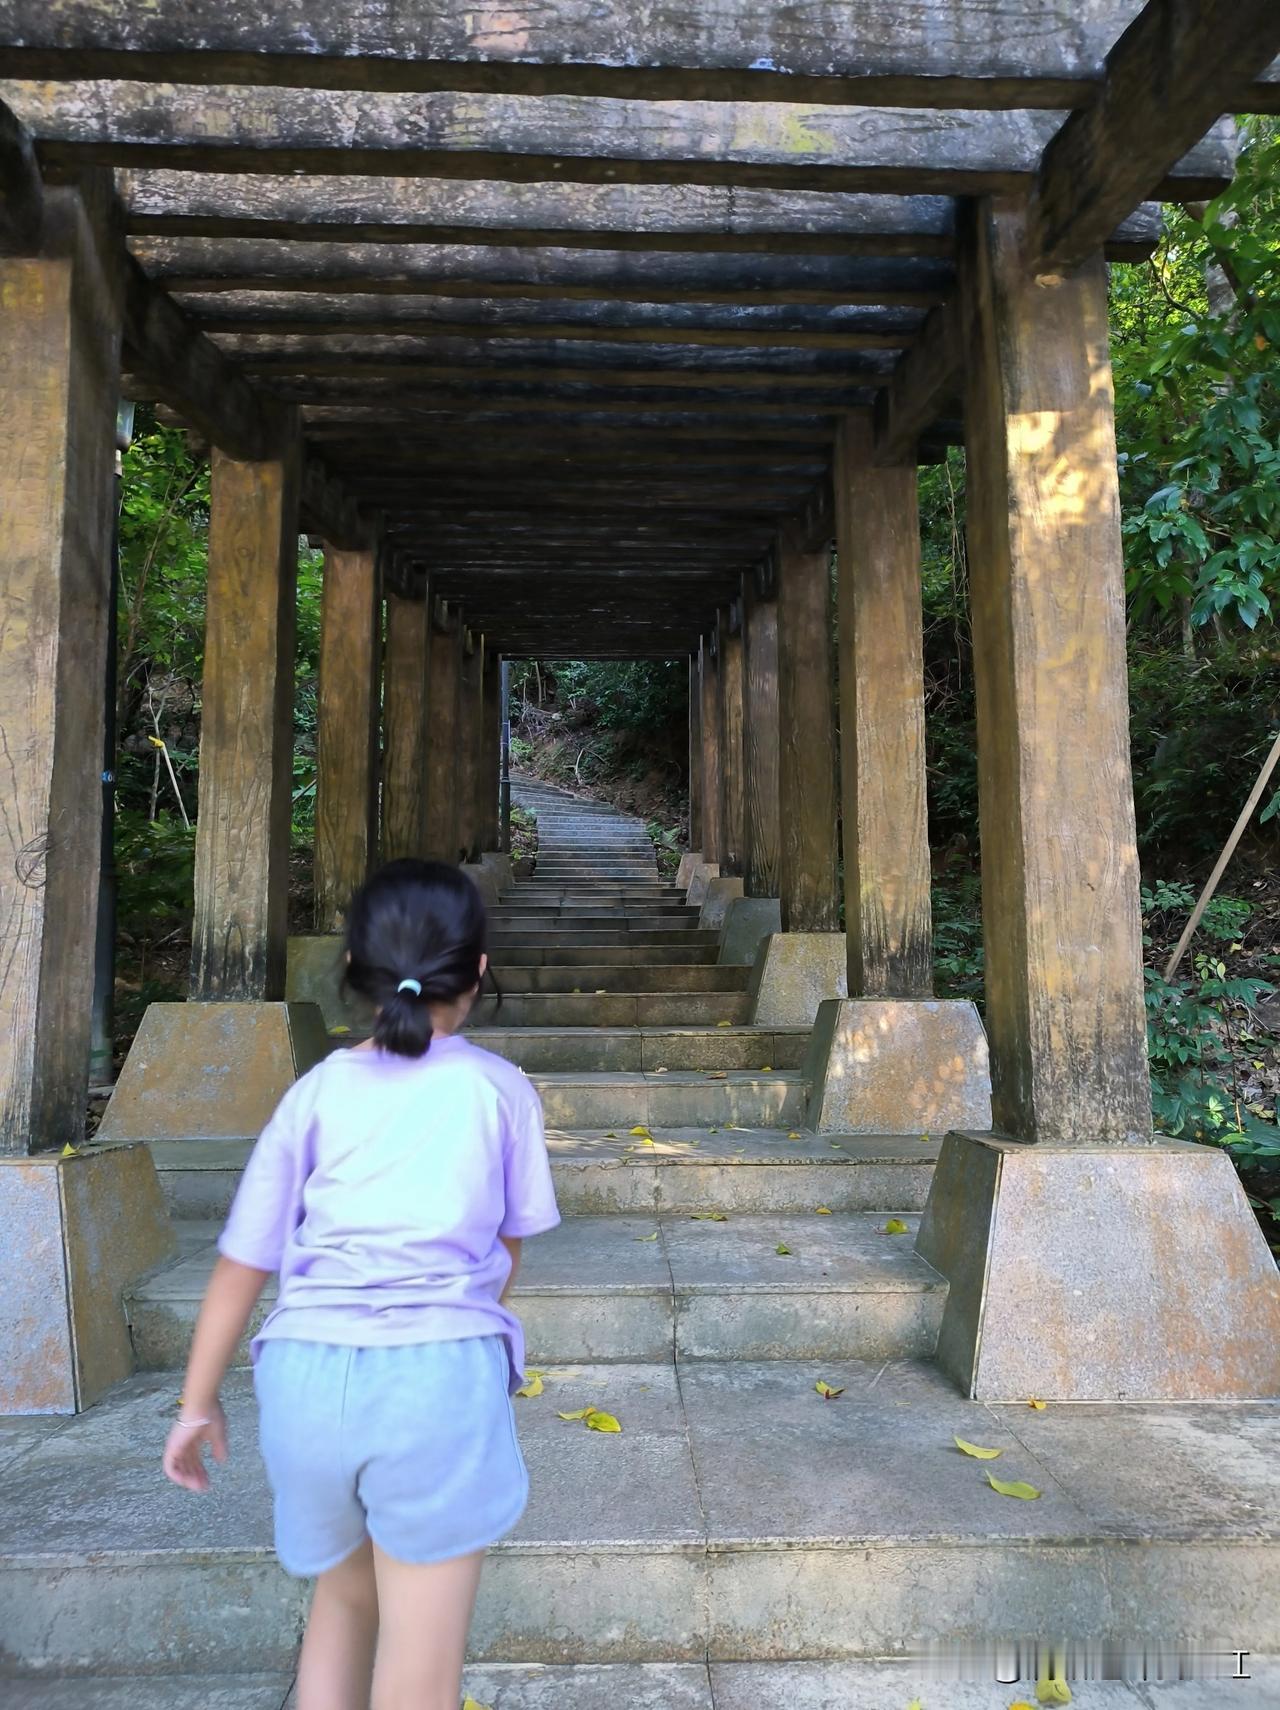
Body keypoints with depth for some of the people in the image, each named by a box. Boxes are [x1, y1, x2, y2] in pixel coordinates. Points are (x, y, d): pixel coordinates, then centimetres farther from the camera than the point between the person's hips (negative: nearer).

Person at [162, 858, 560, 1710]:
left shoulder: (318, 1091, 8)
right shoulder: (499, 1089, 4)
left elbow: (242, 1260, 10)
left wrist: (200, 1401, 22)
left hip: (307, 1371, 3)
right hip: (439, 1371, -3)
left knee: (342, 1605, 29)